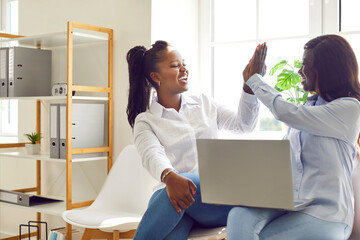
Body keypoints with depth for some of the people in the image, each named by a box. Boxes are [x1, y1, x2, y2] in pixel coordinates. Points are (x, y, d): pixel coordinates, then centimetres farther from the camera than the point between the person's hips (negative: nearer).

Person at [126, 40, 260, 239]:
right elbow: (152, 155, -13)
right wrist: (169, 177, -37)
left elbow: (243, 124, 14)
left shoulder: (204, 104, 21)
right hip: (171, 195, -2)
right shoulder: (145, 121, 8)